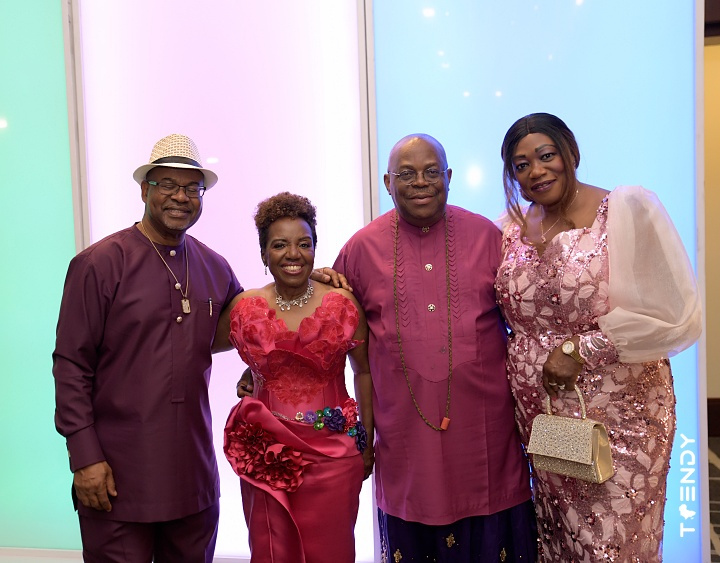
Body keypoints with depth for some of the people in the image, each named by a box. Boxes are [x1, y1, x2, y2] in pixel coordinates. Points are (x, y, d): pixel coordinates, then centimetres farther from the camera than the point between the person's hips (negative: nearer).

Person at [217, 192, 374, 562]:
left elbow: (364, 372, 5)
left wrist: (366, 441, 5)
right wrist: (249, 375, 2)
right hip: (266, 451, 1)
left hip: (332, 450, -1)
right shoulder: (243, 308, -2)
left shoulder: (343, 304, -4)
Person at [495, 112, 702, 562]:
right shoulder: (514, 228, 5)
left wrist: (580, 351, -14)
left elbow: (674, 316, -14)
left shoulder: (628, 209, -10)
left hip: (617, 415, -4)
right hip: (539, 413, 5)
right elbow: (512, 314, 17)